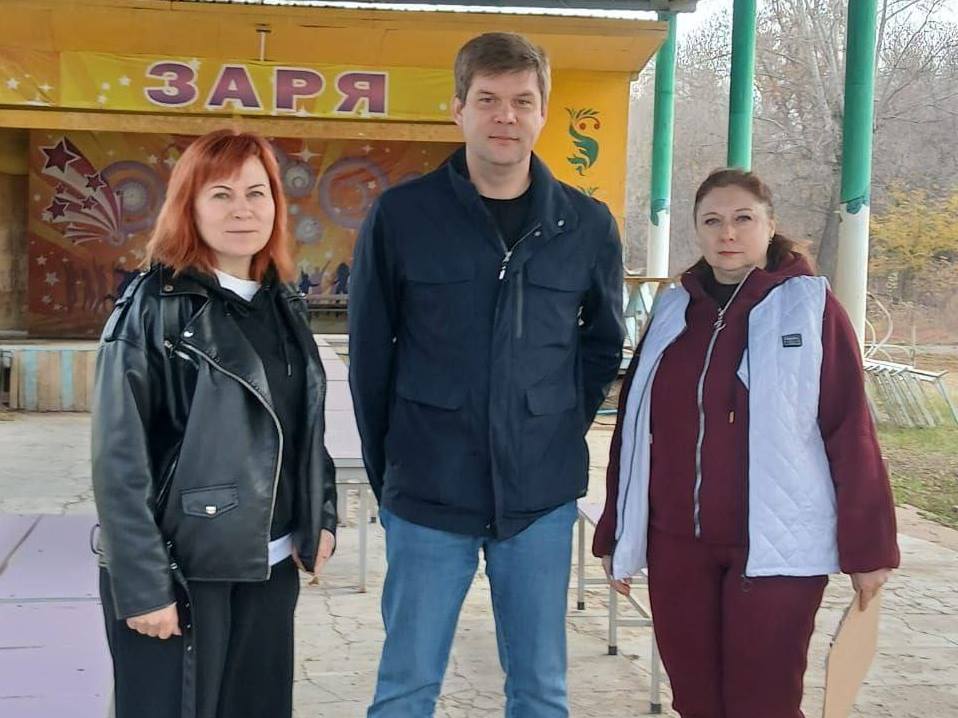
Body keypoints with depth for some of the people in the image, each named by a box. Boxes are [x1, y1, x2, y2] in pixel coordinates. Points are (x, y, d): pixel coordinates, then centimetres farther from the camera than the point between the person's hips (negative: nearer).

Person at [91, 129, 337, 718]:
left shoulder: (283, 306, 8)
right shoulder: (154, 309, -11)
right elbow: (119, 461, -15)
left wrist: (322, 516, 6)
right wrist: (141, 584, -18)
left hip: (271, 566, 6)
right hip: (182, 570, -6)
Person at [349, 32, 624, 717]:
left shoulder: (588, 225, 1)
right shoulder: (400, 216, -4)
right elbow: (370, 354, 2)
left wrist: (561, 435, 7)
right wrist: (388, 469, 4)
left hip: (542, 497, 2)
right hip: (429, 494, -1)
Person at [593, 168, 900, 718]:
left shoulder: (810, 306, -4)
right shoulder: (674, 310, 7)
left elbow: (851, 431, -6)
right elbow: (635, 425, 9)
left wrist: (868, 545, -7)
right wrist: (618, 535, 10)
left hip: (776, 544, -4)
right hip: (677, 541, 4)